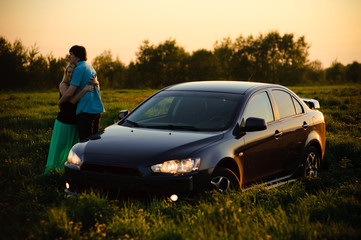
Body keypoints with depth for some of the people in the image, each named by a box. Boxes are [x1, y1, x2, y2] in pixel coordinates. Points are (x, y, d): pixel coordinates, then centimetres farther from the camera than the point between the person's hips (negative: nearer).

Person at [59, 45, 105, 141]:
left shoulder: (79, 69, -12)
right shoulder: (90, 67, 17)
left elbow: (69, 93, -16)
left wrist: (60, 102, 1)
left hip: (86, 110, -9)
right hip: (97, 109, 9)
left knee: (85, 141, -9)